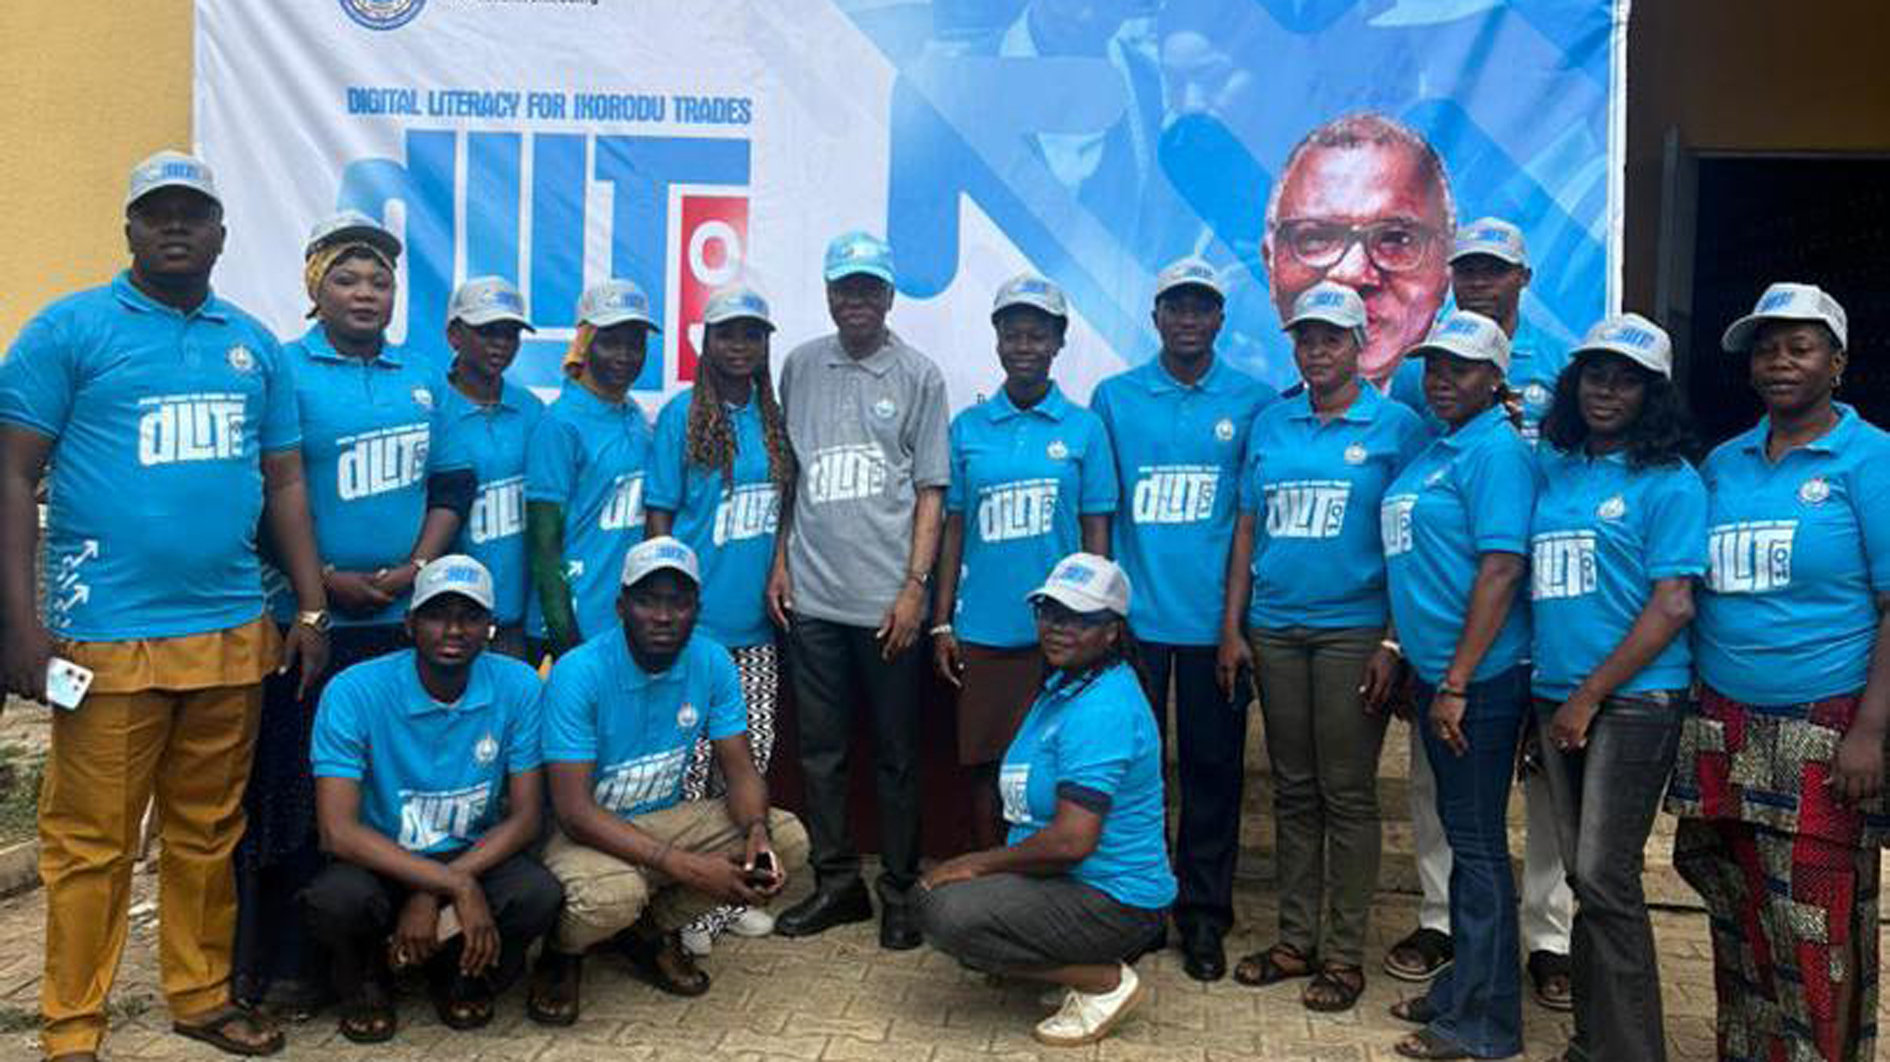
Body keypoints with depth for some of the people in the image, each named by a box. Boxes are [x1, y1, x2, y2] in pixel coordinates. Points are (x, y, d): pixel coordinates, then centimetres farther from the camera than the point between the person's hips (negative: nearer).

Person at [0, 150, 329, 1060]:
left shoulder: (254, 345, 13)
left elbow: (284, 481, 15)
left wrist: (311, 609, 9)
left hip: (234, 636, 4)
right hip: (108, 637, -4)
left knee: (208, 832, 13)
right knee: (91, 842, 3)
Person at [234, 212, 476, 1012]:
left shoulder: (420, 380, 12)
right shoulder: (283, 371, -3)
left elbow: (453, 484, 12)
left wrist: (416, 568, -2)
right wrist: (327, 581, -11)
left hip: (402, 621, 4)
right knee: (293, 790, 1)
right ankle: (280, 960, 13)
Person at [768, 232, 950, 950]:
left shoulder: (918, 376, 1)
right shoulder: (801, 367, 9)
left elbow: (930, 492, 0)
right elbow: (789, 474, 15)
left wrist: (915, 585, -8)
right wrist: (780, 561, 8)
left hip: (887, 600, -3)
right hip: (812, 596, 3)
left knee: (895, 753, 6)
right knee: (821, 748, 10)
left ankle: (900, 891, 19)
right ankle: (836, 882, 24)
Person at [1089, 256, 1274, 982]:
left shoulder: (1254, 402, 3)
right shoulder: (1115, 398, 6)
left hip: (1216, 618, 0)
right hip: (1134, 614, 0)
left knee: (1213, 766, 8)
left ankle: (1204, 914, 22)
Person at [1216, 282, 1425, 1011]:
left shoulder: (1397, 427, -2)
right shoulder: (1270, 424, 10)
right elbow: (1247, 528, 11)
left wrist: (1393, 643, -11)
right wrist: (1232, 626, 6)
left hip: (1352, 631, -4)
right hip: (1274, 629, 4)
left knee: (1347, 794, 2)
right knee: (1293, 791, 11)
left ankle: (1344, 953, 13)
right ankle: (1296, 939, 22)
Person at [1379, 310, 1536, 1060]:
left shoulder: (1495, 450, -13)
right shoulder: (1434, 450, 14)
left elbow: (1500, 571, -20)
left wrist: (1456, 683, -22)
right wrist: (1406, 655, 18)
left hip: (1478, 677, -9)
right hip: (1436, 671, 9)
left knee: (1478, 842, -1)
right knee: (1461, 835, 17)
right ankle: (1464, 985, 30)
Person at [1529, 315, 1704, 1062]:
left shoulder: (1670, 481, -6)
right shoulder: (1551, 467, 10)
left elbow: (1673, 606, -12)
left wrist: (1590, 696, -13)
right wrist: (1550, 696, 9)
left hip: (1634, 699, -6)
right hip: (1556, 695, 6)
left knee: (1605, 877, -6)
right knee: (1582, 874, 12)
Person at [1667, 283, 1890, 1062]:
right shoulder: (1723, 463, 10)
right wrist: (1693, 708, 8)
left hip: (1824, 728, -5)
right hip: (1724, 722, 5)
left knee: (1814, 923, 0)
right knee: (1737, 907, 13)